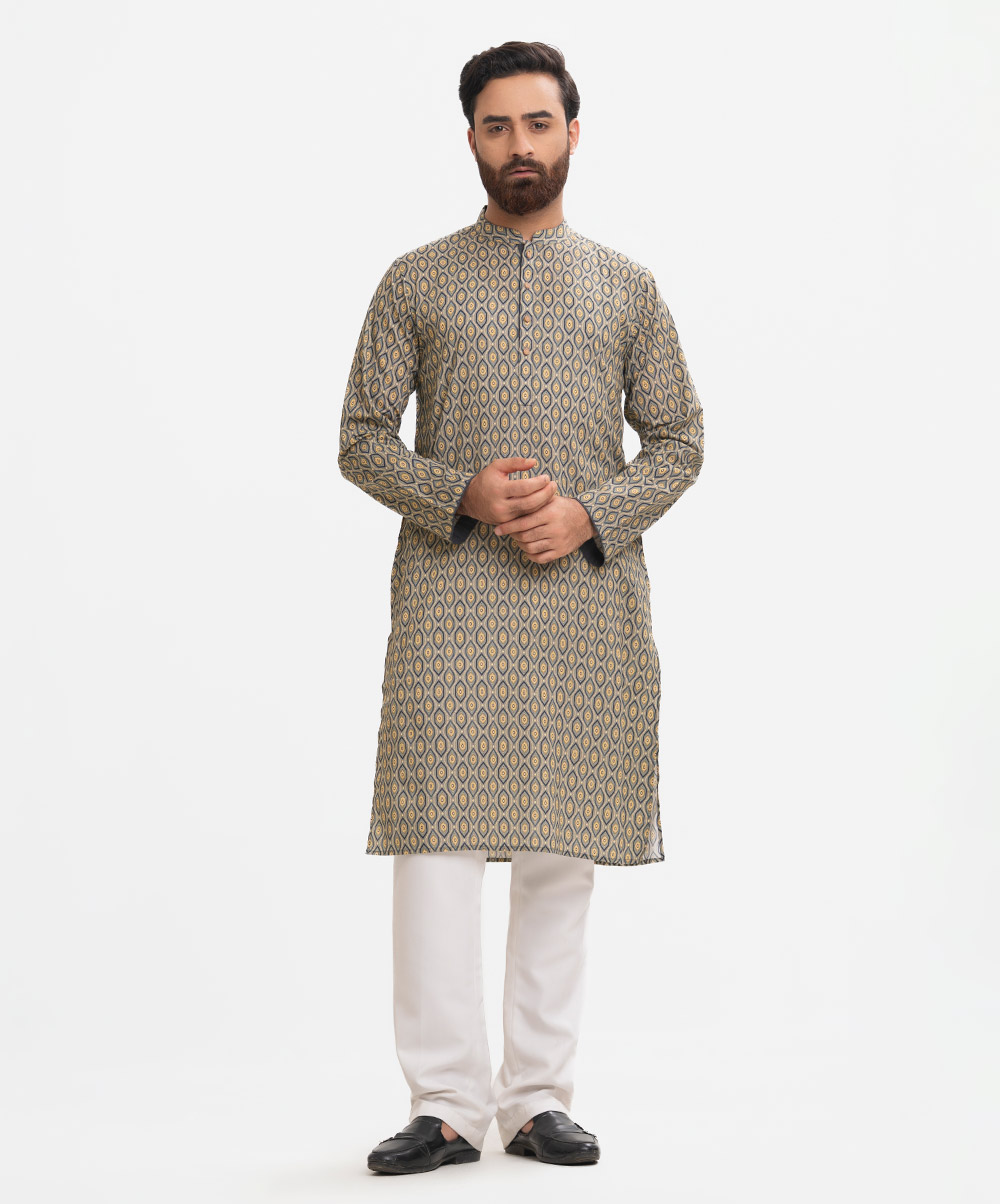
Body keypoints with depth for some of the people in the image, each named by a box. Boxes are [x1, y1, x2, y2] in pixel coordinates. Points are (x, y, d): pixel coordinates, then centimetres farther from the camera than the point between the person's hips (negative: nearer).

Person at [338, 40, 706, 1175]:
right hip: (448, 590, -1)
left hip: (590, 590, 1)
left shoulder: (626, 286, 14)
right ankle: (448, 1103, -3)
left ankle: (539, 1098, 11)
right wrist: (462, 494, -11)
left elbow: (677, 440, 12)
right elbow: (363, 437, 7)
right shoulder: (416, 280, 11)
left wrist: (589, 513, -7)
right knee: (438, 837, -9)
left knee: (561, 850, 2)